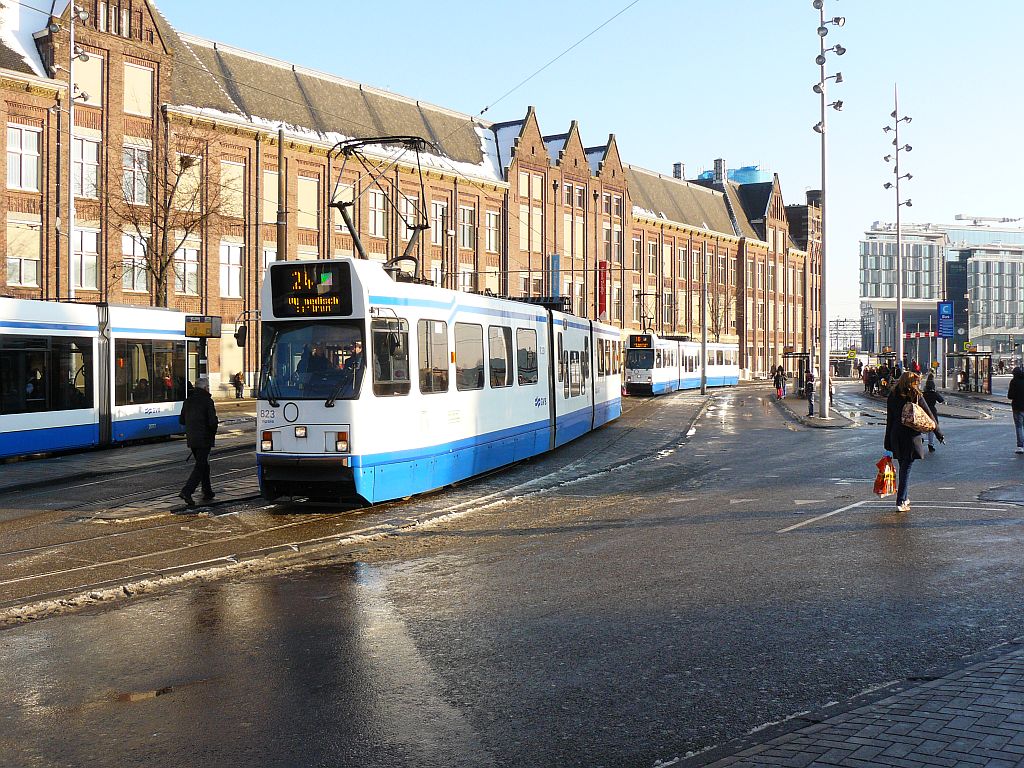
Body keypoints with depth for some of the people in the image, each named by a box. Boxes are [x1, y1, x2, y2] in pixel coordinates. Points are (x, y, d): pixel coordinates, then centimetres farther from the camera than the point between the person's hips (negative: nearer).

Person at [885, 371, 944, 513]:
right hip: (911, 436, -4)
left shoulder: (892, 396, 3)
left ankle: (904, 499, 29)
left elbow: (889, 419, 4)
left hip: (896, 436, 4)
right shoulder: (917, 397, -7)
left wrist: (888, 442, 8)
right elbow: (929, 416, 1)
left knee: (903, 467, 19)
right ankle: (900, 502, -5)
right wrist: (939, 434, 13)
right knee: (906, 469, -1)